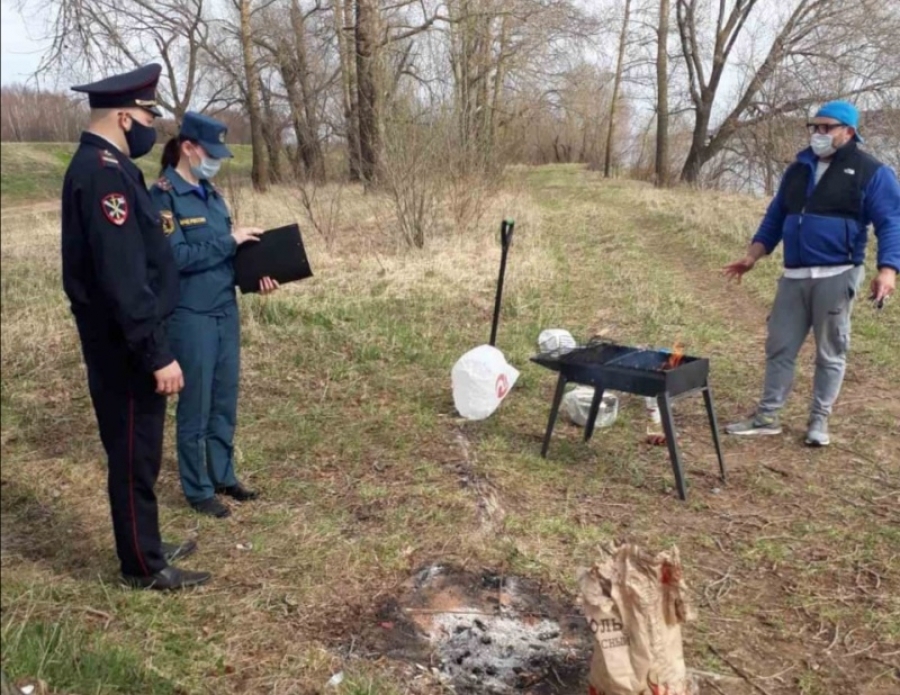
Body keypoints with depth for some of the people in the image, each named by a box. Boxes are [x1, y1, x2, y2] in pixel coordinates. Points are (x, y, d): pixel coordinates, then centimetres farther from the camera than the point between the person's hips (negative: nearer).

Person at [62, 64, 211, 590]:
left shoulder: (108, 166, 12)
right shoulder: (103, 173, -20)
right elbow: (122, 278, -26)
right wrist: (158, 354, -25)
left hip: (128, 344, 10)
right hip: (125, 348, -10)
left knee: (139, 452, 19)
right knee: (135, 455, 3)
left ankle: (146, 545, 34)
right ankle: (143, 566, 19)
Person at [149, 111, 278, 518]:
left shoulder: (210, 193, 12)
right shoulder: (163, 195, -11)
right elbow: (175, 257, -20)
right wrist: (229, 240, -17)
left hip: (226, 311, 7)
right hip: (190, 317, -7)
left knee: (225, 401, 15)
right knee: (196, 405, 4)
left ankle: (223, 476, 30)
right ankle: (197, 489, 18)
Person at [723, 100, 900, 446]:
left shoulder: (871, 172, -2)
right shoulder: (798, 169, 14)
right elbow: (775, 217, 19)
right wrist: (751, 257, 10)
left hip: (836, 276, -5)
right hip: (794, 276, 5)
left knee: (830, 352, 4)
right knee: (779, 347, 6)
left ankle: (819, 420, 15)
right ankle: (767, 416, 14)